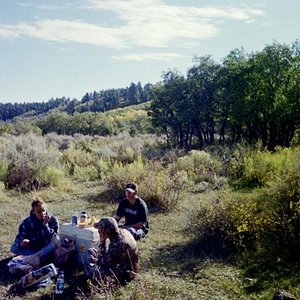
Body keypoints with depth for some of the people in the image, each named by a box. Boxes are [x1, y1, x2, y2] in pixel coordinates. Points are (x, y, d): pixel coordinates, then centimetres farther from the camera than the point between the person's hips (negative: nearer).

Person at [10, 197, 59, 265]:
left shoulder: (53, 219, -10)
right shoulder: (27, 221, -4)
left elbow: (53, 238, -18)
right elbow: (20, 237, -6)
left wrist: (45, 224, -28)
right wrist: (22, 242, -29)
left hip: (47, 248, -2)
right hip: (33, 248, 3)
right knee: (13, 247, -21)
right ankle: (41, 255, -31)